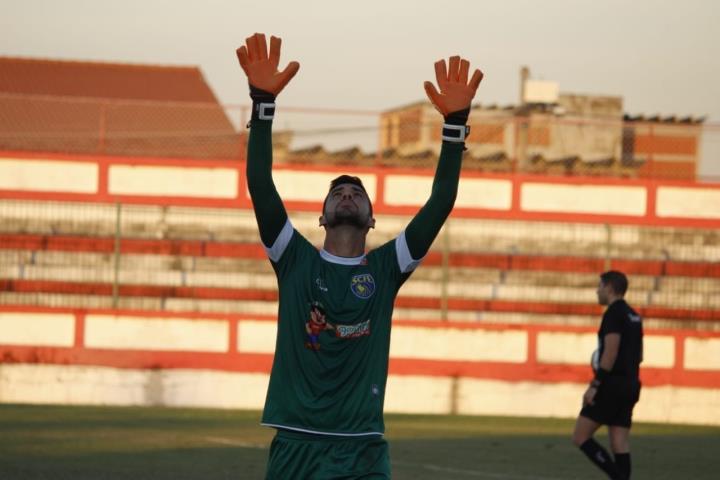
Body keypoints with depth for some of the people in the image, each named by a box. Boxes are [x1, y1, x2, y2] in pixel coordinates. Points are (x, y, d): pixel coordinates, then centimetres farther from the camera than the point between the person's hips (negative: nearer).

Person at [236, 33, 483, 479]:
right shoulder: (296, 261, 7)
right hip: (295, 443, 0)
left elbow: (441, 203, -1)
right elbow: (260, 187, -4)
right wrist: (263, 102, -14)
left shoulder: (385, 268, 8)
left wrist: (456, 122, -11)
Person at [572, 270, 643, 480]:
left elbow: (611, 352, -20)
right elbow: (638, 356, 22)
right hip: (630, 386, 9)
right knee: (620, 444, 5)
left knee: (580, 436, -5)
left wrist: (594, 385, -19)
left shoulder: (613, 313, -11)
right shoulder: (634, 316, 17)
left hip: (612, 385, -9)